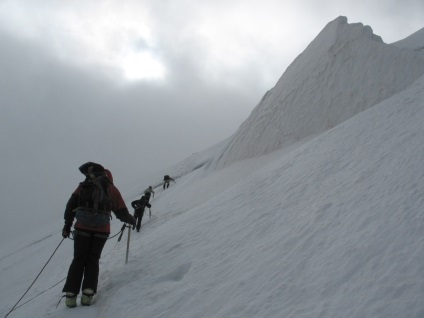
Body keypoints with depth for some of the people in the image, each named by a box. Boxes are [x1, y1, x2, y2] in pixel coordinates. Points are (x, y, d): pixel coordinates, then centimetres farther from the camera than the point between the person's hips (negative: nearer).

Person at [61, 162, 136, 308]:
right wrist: (131, 220, 31)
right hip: (102, 229, 0)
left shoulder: (84, 185, 15)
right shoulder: (112, 189, 12)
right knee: (93, 260, 11)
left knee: (79, 259, 8)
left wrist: (67, 225, 11)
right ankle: (88, 293, -2)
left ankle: (71, 295, 0)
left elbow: (71, 204, 7)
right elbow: (122, 212, 11)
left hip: (82, 227, 1)